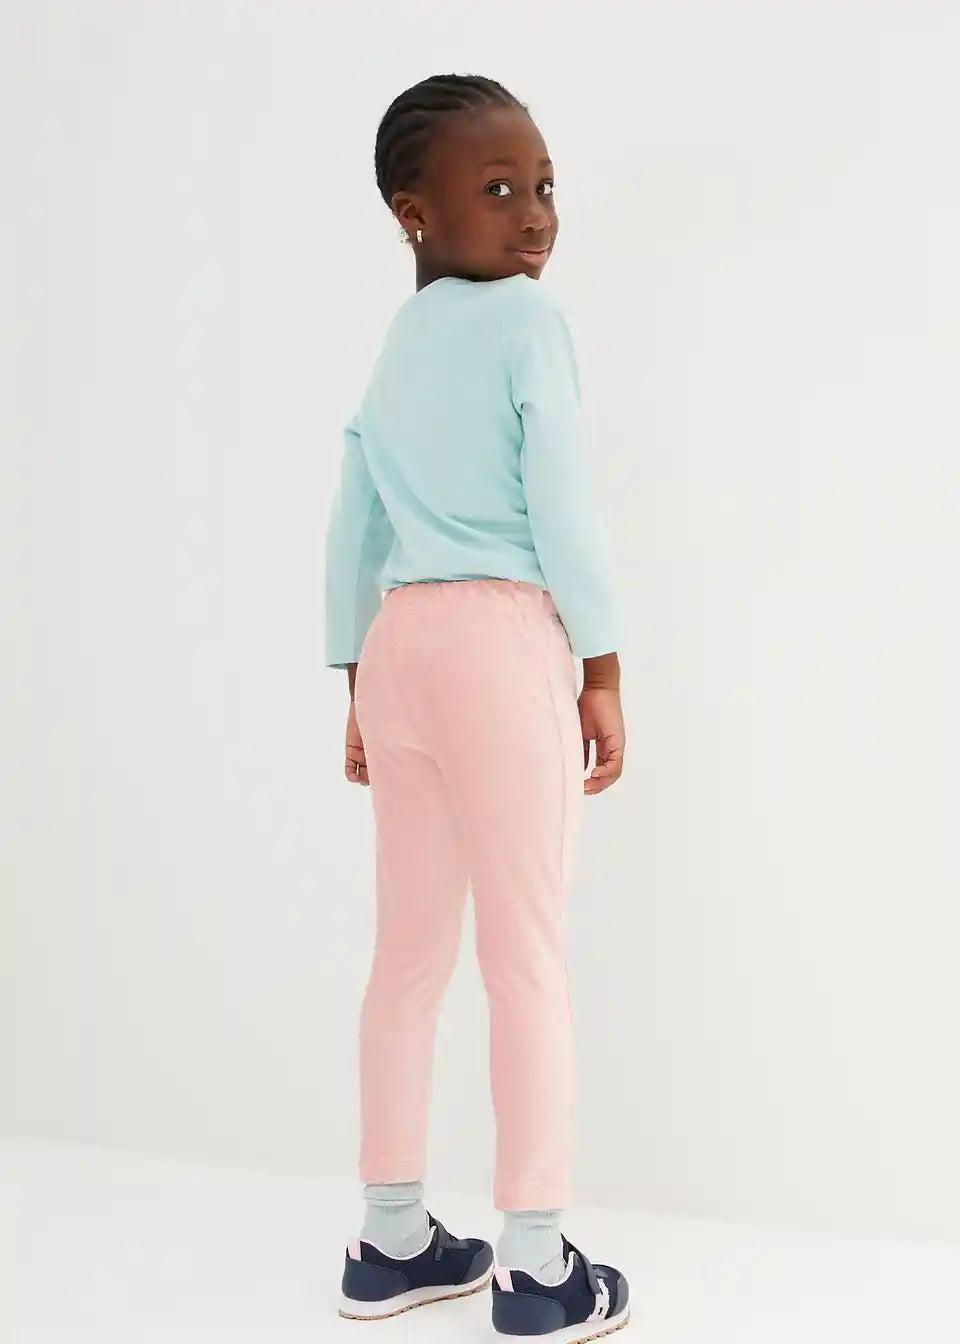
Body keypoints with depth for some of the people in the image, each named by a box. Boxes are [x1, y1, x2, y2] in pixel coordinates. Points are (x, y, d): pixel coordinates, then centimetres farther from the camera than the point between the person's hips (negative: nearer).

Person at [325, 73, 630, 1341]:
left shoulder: (394, 348, 18)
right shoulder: (528, 317, -5)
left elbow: (353, 528, 18)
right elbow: (563, 500, -12)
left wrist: (360, 685, 22)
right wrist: (604, 669, -7)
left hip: (398, 642, 8)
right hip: (504, 638, -7)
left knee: (411, 950, 13)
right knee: (529, 955, -1)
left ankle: (393, 1237, 22)